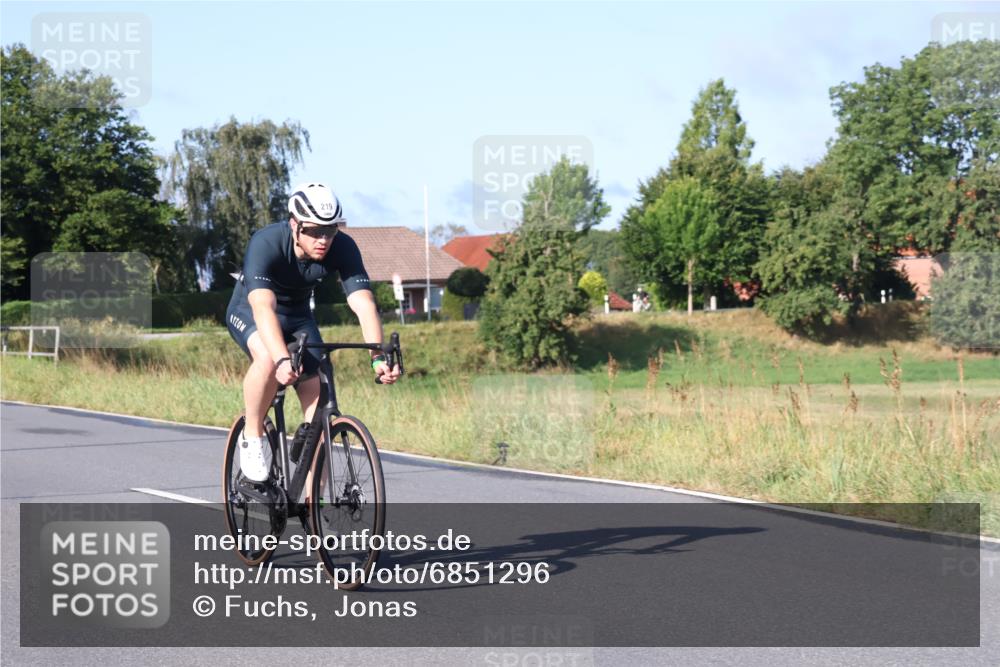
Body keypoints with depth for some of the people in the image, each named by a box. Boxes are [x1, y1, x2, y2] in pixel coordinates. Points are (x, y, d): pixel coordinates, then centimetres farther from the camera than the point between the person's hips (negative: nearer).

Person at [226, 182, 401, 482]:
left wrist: (378, 357, -50)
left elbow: (363, 303, -34)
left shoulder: (343, 248, -25)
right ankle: (252, 435, -13)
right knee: (268, 358, -37)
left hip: (298, 316, 4)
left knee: (318, 404, -9)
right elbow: (263, 307, -47)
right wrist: (282, 359, -62)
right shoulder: (266, 243, -35)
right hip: (249, 311, -4)